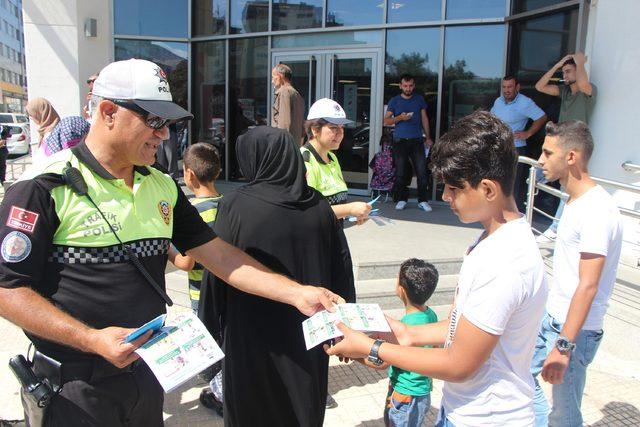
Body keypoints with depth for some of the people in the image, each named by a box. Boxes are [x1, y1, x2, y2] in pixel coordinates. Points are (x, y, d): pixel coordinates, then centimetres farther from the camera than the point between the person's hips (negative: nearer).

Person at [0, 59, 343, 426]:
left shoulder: (162, 187, 4)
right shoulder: (45, 186, -14)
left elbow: (218, 254, 2)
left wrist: (297, 293, -6)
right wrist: (93, 340, -24)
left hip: (147, 372, 5)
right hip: (74, 387, -5)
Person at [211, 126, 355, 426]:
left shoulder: (235, 206, -16)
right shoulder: (319, 206, -5)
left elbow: (217, 271, -12)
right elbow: (342, 269, 0)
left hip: (254, 339, -3)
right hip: (309, 337, 4)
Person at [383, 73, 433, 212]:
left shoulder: (419, 99, 13)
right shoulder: (394, 101, 7)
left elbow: (424, 119, 15)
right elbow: (386, 121, 4)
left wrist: (428, 138, 9)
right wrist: (400, 118, -14)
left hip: (417, 141, 1)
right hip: (400, 141, -1)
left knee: (422, 171, -4)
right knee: (400, 172, 0)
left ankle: (422, 201, 3)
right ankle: (401, 199, 11)